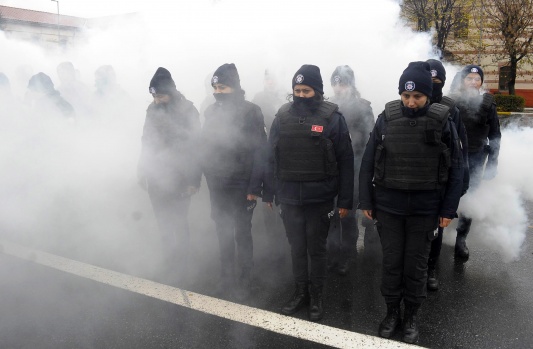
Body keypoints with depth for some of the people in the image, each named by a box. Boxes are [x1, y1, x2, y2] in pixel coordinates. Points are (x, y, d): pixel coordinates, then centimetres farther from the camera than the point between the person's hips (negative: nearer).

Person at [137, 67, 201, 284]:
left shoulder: (187, 110, -10)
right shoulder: (152, 109, 4)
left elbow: (194, 146, -11)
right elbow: (147, 142, 11)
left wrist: (194, 180, -14)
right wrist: (142, 172, 12)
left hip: (178, 178, -4)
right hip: (156, 177, 5)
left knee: (178, 225, 5)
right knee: (163, 225, 13)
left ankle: (180, 269, 19)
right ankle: (170, 265, 30)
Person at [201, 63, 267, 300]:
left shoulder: (250, 112, -11)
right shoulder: (211, 111, 4)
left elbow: (260, 151, -13)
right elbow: (206, 146, 10)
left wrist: (254, 187, -16)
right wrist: (208, 175, 6)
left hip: (242, 185, -5)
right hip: (217, 185, 5)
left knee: (242, 234, 6)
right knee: (223, 233, 15)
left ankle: (244, 282, 23)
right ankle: (226, 277, 31)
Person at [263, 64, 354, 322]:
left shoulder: (332, 117, -7)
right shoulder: (283, 116, 1)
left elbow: (345, 161, -6)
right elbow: (272, 157, 5)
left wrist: (345, 201, -7)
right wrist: (268, 193, 5)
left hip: (320, 198, -2)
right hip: (289, 197, 3)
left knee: (317, 249, 11)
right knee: (296, 248, 15)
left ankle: (317, 297, 28)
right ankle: (300, 292, 33)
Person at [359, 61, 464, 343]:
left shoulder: (441, 121, -6)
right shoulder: (386, 118, -5)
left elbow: (455, 168, -1)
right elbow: (368, 162, 0)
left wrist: (449, 209, -3)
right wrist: (366, 201, 0)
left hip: (425, 209, 0)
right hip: (388, 206, 1)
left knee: (416, 265, 11)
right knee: (391, 263, 11)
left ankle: (412, 316, 31)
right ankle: (392, 312, 31)